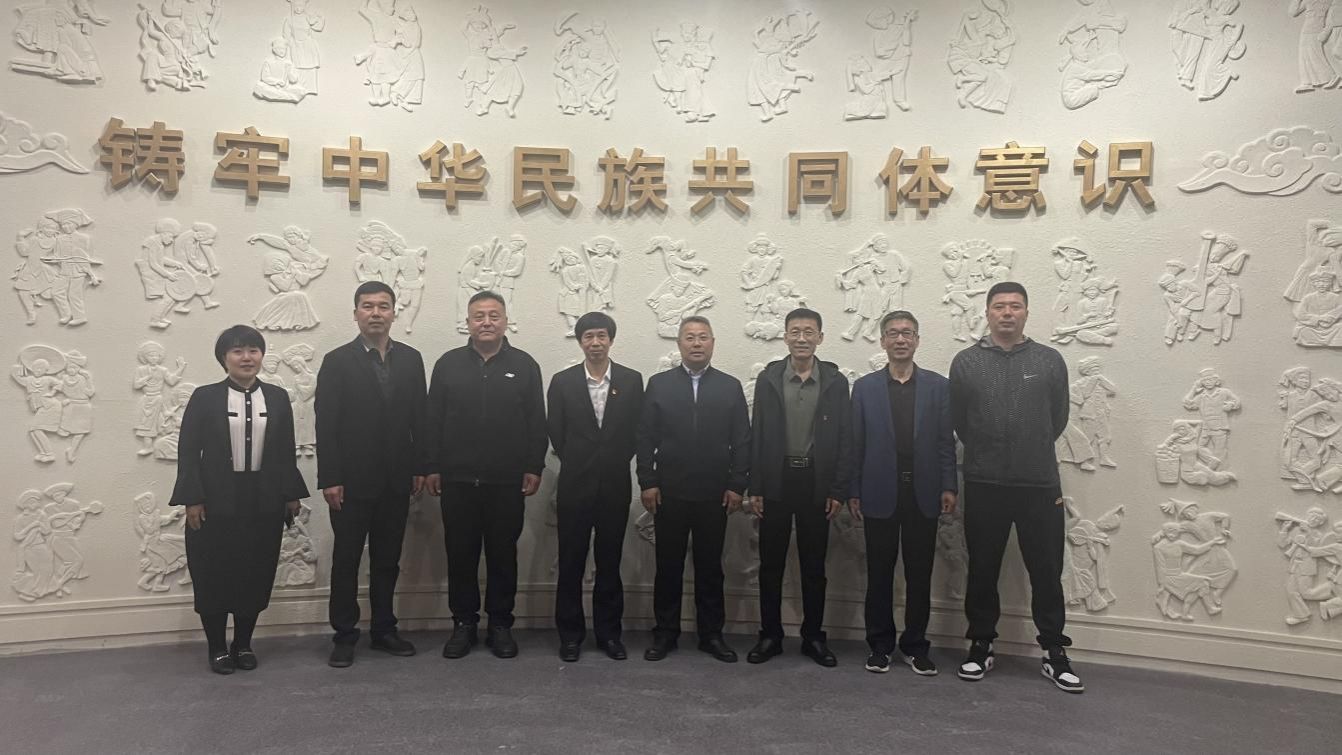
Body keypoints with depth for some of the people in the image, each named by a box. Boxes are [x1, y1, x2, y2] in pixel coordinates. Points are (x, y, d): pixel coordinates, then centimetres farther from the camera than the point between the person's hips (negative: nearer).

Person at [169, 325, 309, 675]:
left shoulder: (277, 397, 6)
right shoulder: (205, 397, -2)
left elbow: (287, 452, 7)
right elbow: (188, 452, -3)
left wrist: (291, 495, 5)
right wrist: (192, 499, -8)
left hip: (264, 502, 2)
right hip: (216, 502, -2)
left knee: (256, 576, 8)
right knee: (214, 576, 5)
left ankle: (243, 644, 24)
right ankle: (217, 648, 21)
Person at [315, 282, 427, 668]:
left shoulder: (411, 358, 6)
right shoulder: (337, 361, -4)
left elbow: (419, 417, 6)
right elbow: (325, 424, -8)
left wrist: (420, 468, 2)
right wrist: (329, 478, -12)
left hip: (396, 479, 3)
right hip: (352, 480, -3)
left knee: (388, 560, 12)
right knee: (346, 560, 7)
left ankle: (383, 629, 24)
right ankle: (344, 636, 18)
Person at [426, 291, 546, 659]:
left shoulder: (524, 365, 4)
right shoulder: (448, 364, 6)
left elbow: (537, 422, 2)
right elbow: (433, 420, 6)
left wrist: (534, 468, -3)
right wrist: (432, 468, 1)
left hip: (507, 481, -1)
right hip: (458, 480, 1)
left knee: (503, 554, 8)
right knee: (460, 554, 8)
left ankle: (501, 625, 20)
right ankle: (463, 624, 21)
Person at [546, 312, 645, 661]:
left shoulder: (631, 380, 2)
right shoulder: (562, 381, 0)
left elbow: (636, 430, 5)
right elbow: (556, 432, 4)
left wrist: (616, 462, 4)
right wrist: (577, 463, 6)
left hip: (615, 485, 1)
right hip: (575, 484, 0)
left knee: (610, 561, 9)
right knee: (571, 561, 6)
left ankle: (609, 632, 21)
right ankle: (570, 633, 18)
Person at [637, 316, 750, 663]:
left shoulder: (731, 386, 5)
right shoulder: (659, 384, 4)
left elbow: (742, 440, 3)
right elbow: (645, 437, 1)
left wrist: (737, 485, -3)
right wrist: (647, 482, -4)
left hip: (715, 494, 1)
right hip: (669, 493, 0)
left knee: (710, 567, 10)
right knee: (668, 566, 8)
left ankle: (711, 634, 21)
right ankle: (665, 633, 20)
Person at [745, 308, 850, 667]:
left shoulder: (836, 381, 1)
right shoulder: (768, 378, 2)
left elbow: (843, 438, 1)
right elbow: (757, 436, 1)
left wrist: (838, 490, -4)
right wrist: (754, 488, -3)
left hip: (816, 483, 0)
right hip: (776, 482, 0)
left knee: (814, 566, 8)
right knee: (770, 563, 7)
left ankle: (813, 637, 20)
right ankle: (770, 635, 18)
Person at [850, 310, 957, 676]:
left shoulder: (938, 385, 5)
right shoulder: (864, 387, 4)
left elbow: (946, 441, 3)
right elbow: (856, 443, 3)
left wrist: (949, 487, -4)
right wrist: (853, 491, 0)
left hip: (923, 493, 0)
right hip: (880, 493, 0)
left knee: (920, 574, 7)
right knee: (879, 573, 7)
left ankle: (916, 645, 19)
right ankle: (880, 644, 19)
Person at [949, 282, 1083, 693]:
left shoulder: (1050, 360, 3)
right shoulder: (965, 362, 0)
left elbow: (1058, 418, 12)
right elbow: (958, 421, 7)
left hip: (1041, 485, 1)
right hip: (984, 486, 0)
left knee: (1047, 572, 7)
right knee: (982, 571, 9)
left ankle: (1055, 653, 21)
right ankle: (981, 646, 23)